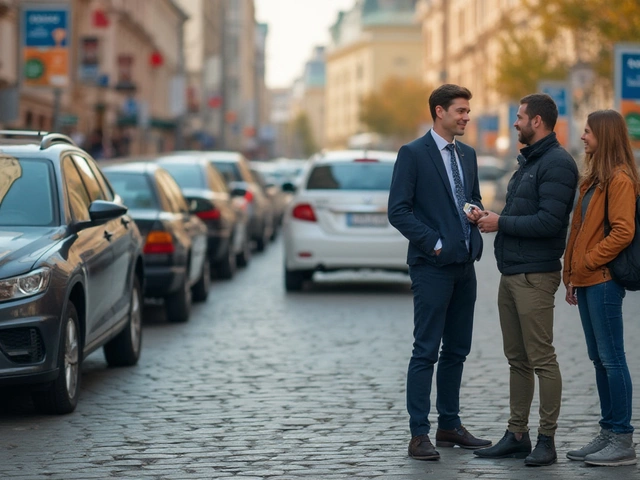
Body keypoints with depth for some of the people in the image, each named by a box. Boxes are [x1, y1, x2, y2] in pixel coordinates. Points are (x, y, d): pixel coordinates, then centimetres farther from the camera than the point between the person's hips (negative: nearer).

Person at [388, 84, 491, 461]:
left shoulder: (468, 155, 13)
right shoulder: (413, 154, -7)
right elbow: (398, 210, -11)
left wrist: (478, 230, 3)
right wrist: (434, 243, -15)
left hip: (464, 264, 7)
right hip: (432, 266, -7)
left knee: (457, 350, 12)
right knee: (426, 351, -5)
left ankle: (450, 426, 21)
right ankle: (419, 435, -3)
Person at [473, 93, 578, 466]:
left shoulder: (557, 163, -13)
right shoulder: (528, 160, 18)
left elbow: (549, 221, -21)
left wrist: (502, 222, -13)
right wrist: (494, 218, 6)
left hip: (535, 276, -10)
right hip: (511, 274, 10)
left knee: (541, 359, -5)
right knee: (517, 360, 12)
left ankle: (546, 441, 0)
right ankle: (517, 436, 18)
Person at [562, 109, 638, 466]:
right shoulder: (594, 179, 18)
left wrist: (589, 260, -13)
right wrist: (572, 274, 16)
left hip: (604, 280, -10)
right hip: (587, 280, 10)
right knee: (599, 358, 11)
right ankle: (608, 433, 16)